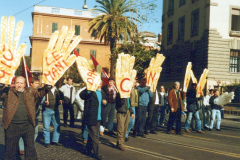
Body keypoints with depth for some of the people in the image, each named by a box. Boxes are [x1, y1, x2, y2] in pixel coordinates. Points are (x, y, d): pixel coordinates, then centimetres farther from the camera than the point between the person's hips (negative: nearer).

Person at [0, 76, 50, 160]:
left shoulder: (30, 91, 8)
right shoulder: (8, 91, 2)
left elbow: (40, 94, 19)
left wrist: (45, 90, 2)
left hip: (28, 125, 1)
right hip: (12, 126, -1)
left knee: (30, 147, 11)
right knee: (10, 149, 12)